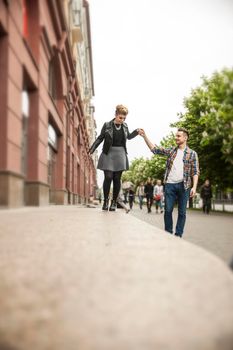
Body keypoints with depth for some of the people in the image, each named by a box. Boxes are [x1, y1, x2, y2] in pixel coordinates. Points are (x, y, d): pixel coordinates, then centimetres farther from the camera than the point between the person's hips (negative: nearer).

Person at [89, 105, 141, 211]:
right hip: (108, 154, -3)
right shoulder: (107, 125, -4)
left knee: (117, 179, 2)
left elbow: (128, 136, 25)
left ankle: (114, 201, 11)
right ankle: (105, 200, 6)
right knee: (108, 177, -9)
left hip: (120, 155, 3)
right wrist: (91, 149, -3)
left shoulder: (125, 126, 6)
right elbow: (100, 138, 3)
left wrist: (136, 131, 9)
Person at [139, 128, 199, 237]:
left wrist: (194, 187, -13)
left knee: (182, 212, 3)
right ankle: (168, 234, 14)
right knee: (168, 210, 3)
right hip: (170, 184, 2)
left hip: (183, 185, -2)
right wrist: (144, 136, 0)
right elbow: (154, 149, 9)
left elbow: (195, 172, -1)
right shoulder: (171, 150, 10)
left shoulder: (192, 154, 2)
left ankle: (178, 235, 11)